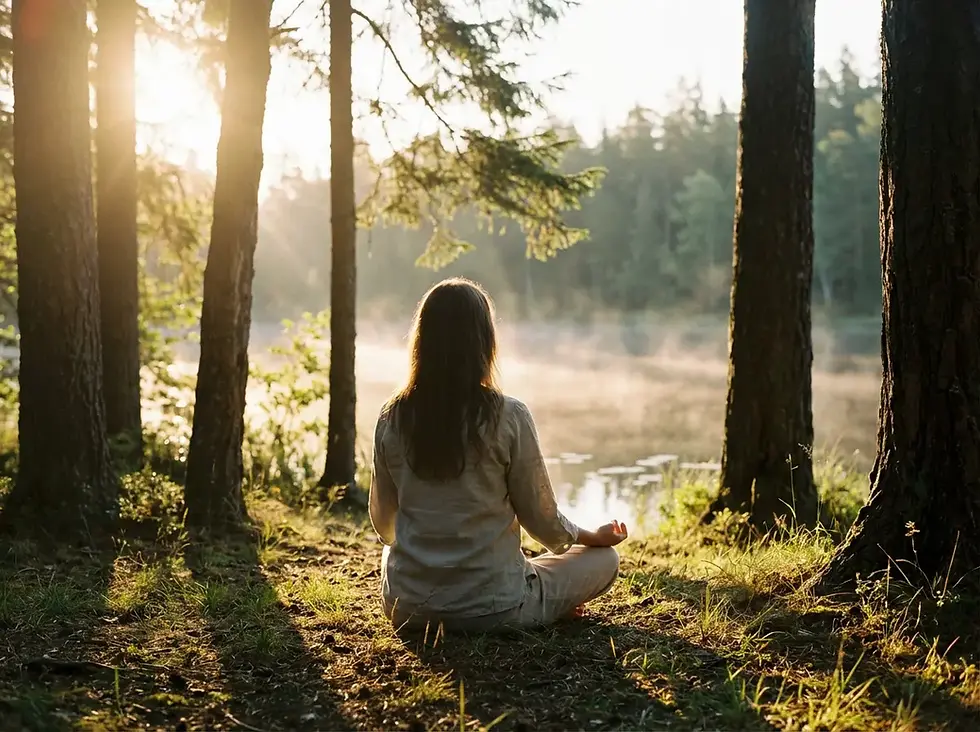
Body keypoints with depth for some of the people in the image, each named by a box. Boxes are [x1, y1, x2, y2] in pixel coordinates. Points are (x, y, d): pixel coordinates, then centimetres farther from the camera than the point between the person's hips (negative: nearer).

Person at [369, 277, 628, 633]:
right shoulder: (508, 416, -16)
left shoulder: (392, 418, -6)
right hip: (491, 610, -2)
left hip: (406, 608, 2)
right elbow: (543, 520, -6)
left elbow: (383, 523, 7)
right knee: (605, 559, 19)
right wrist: (594, 536, 15)